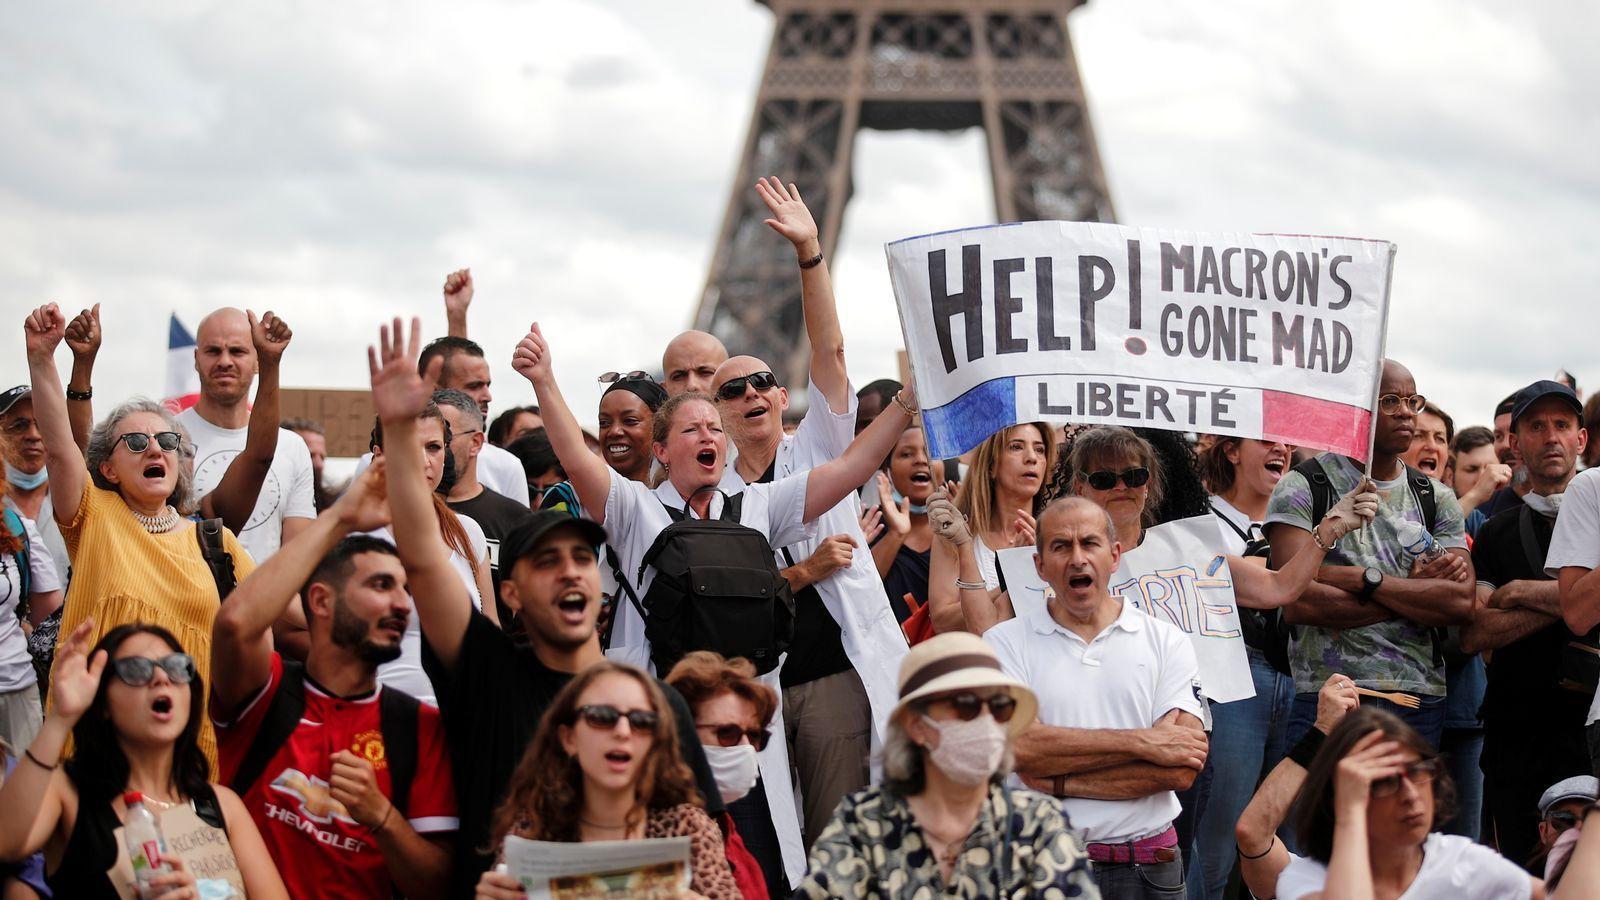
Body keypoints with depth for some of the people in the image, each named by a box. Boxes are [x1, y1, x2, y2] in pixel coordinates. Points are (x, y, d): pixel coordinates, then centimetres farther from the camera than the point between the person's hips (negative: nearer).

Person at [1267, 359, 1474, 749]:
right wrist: (1417, 592, -6)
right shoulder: (1301, 489, 0)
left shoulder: (1435, 498, 13)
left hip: (1422, 702, 4)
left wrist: (1365, 580, -11)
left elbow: (1462, 603, -1)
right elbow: (1298, 603, -14)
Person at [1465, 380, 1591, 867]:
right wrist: (1566, 601, -8)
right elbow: (1473, 634, 1)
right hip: (1518, 731, 2)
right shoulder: (1497, 534, 14)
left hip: (1591, 722, -2)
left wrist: (1522, 592, -6)